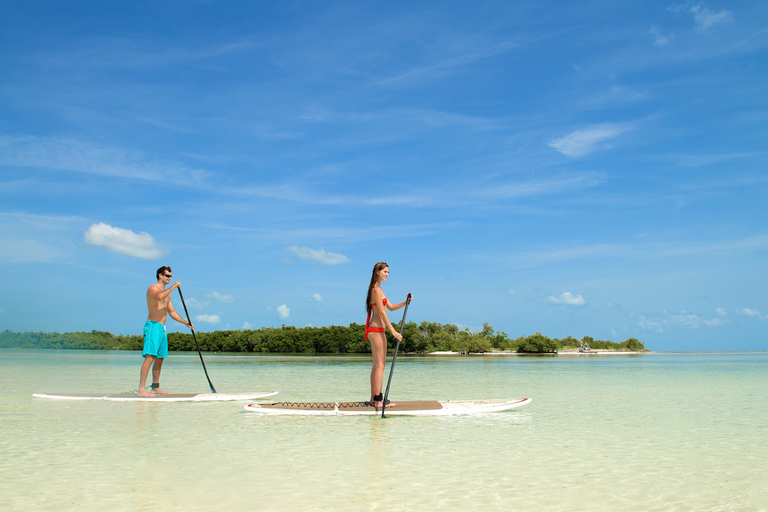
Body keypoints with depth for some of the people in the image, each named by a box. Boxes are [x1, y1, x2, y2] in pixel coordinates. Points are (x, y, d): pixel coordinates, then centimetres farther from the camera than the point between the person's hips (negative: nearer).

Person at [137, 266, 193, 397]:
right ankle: (141, 389, -21)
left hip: (162, 328, 9)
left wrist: (186, 323, 21)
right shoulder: (152, 288, -3)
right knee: (150, 356, -17)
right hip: (153, 325, -9)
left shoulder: (167, 294, 22)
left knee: (160, 358, 9)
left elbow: (172, 312, 27)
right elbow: (159, 296, -28)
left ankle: (155, 387, 15)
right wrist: (174, 287, -19)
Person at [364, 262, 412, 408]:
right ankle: (378, 399, -8)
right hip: (377, 330, -10)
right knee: (380, 364, -9)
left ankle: (374, 398, 16)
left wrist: (405, 303, 8)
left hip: (375, 330, 10)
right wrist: (393, 331, -18)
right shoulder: (376, 289, -12)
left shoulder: (378, 289, 19)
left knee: (377, 364, 12)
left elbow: (390, 307, 22)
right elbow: (382, 313, -17)